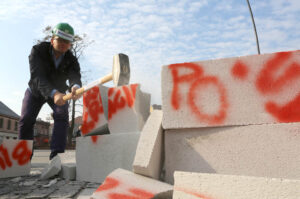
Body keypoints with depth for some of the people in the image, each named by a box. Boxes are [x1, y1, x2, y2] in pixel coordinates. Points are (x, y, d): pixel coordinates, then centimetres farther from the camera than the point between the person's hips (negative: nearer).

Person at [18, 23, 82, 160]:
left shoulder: (72, 60, -22)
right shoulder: (38, 51, -27)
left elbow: (75, 76, -42)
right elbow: (37, 76, -41)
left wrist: (75, 86, -69)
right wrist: (53, 93, -60)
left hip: (58, 92, 1)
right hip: (35, 91, 0)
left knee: (62, 116, -21)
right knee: (26, 120, -8)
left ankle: (56, 155, -22)